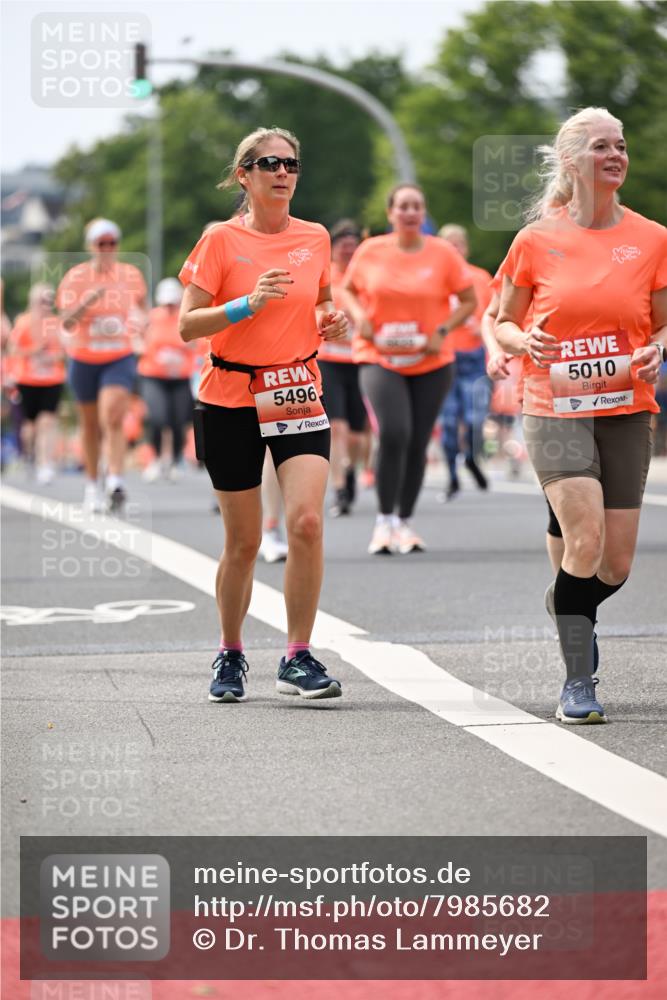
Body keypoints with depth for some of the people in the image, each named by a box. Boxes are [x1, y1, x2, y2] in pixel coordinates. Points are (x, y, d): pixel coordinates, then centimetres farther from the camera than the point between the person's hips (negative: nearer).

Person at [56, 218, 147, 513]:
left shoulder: (131, 275, 0)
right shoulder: (76, 277, -6)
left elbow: (141, 303, 21)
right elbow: (66, 322, -14)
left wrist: (140, 320, -1)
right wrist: (88, 301, -29)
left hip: (120, 358, -1)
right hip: (84, 360, 1)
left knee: (113, 418, -20)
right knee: (90, 425, 12)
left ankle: (115, 481, -26)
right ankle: (91, 487, 26)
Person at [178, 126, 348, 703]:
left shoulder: (315, 238, 6)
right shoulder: (222, 240, -5)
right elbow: (188, 325, -10)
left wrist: (330, 323, 1)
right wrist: (248, 304, -23)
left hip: (298, 396, 2)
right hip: (231, 401, -2)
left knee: (306, 520, -18)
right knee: (244, 541, 4)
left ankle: (299, 658, -9)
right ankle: (230, 656, 25)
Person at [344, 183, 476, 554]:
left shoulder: (443, 253, -2)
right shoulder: (370, 251, -1)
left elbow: (469, 301, 3)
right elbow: (349, 291, 14)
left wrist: (442, 331, -11)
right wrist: (360, 317, -6)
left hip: (432, 363, 2)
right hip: (380, 358, -1)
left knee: (417, 444, 7)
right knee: (393, 435, -20)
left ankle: (405, 521, 23)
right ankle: (384, 520, -9)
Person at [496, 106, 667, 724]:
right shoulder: (537, 240, 0)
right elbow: (503, 323, 10)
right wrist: (523, 342, -12)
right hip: (555, 409, -2)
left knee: (616, 565, 3)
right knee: (584, 538, -20)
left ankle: (567, 605, 39)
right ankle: (578, 683, -10)